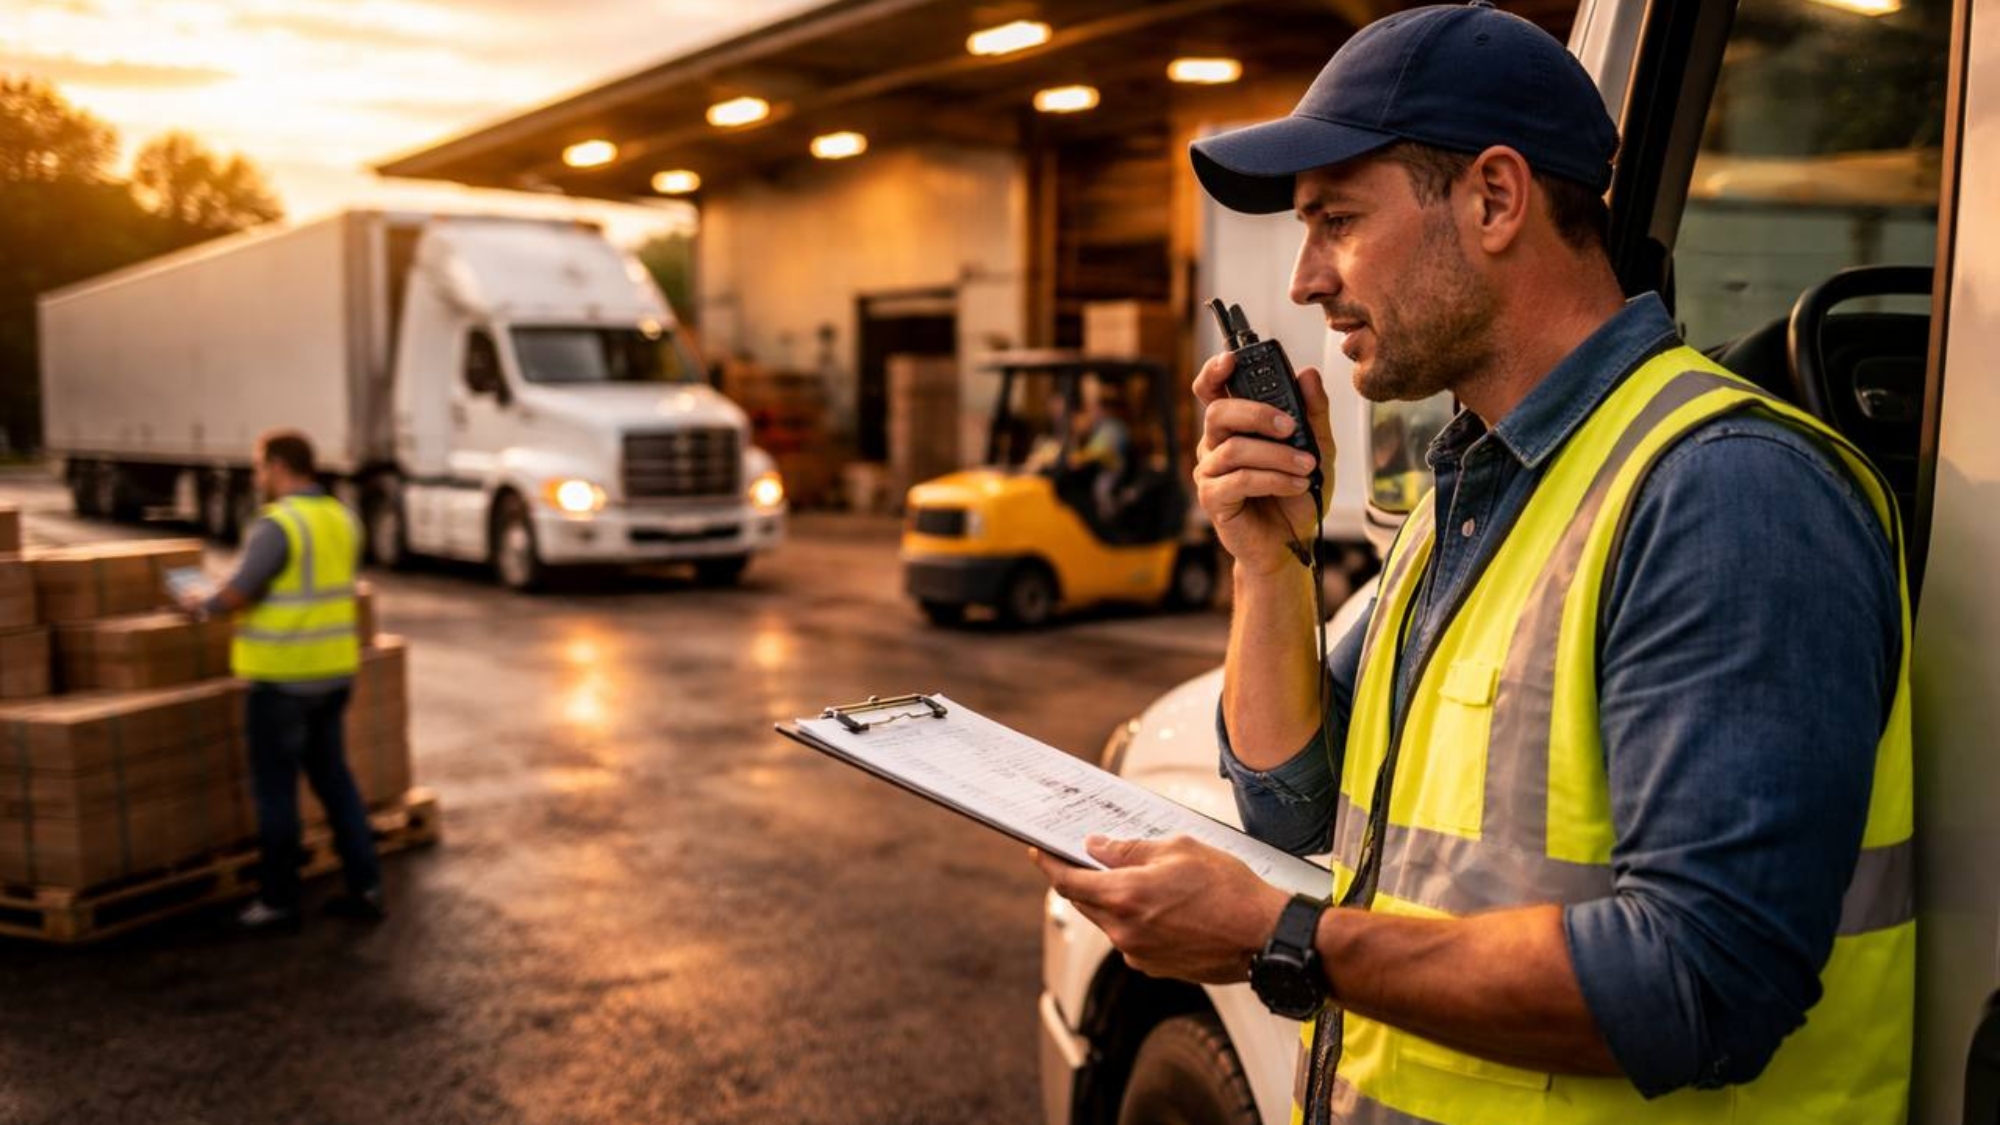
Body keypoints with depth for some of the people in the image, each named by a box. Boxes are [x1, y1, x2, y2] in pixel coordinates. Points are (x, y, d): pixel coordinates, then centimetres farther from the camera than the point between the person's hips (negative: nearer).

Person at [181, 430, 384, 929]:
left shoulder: (277, 525, -17)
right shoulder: (341, 517, 7)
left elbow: (237, 593, -19)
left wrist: (202, 604, 0)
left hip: (283, 678, -7)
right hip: (333, 671, 7)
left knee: (276, 787, 4)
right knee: (334, 776, 15)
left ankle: (278, 899, 13)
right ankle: (365, 885, 16)